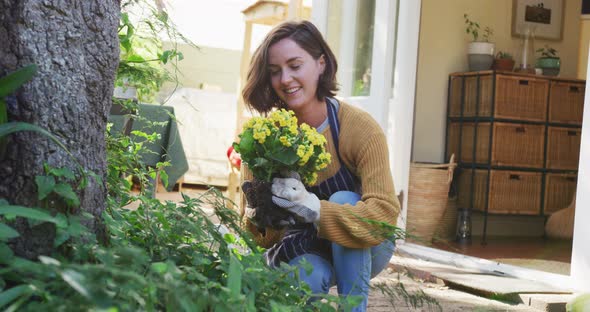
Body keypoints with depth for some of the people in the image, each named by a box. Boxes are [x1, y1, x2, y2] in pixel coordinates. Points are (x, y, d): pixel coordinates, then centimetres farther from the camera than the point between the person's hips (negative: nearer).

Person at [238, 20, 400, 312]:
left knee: (343, 200, -31)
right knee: (309, 278, -33)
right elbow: (252, 228, -11)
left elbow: (384, 213, -31)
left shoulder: (361, 128, -21)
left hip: (363, 251, 0)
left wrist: (315, 208, -47)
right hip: (301, 248, 0)